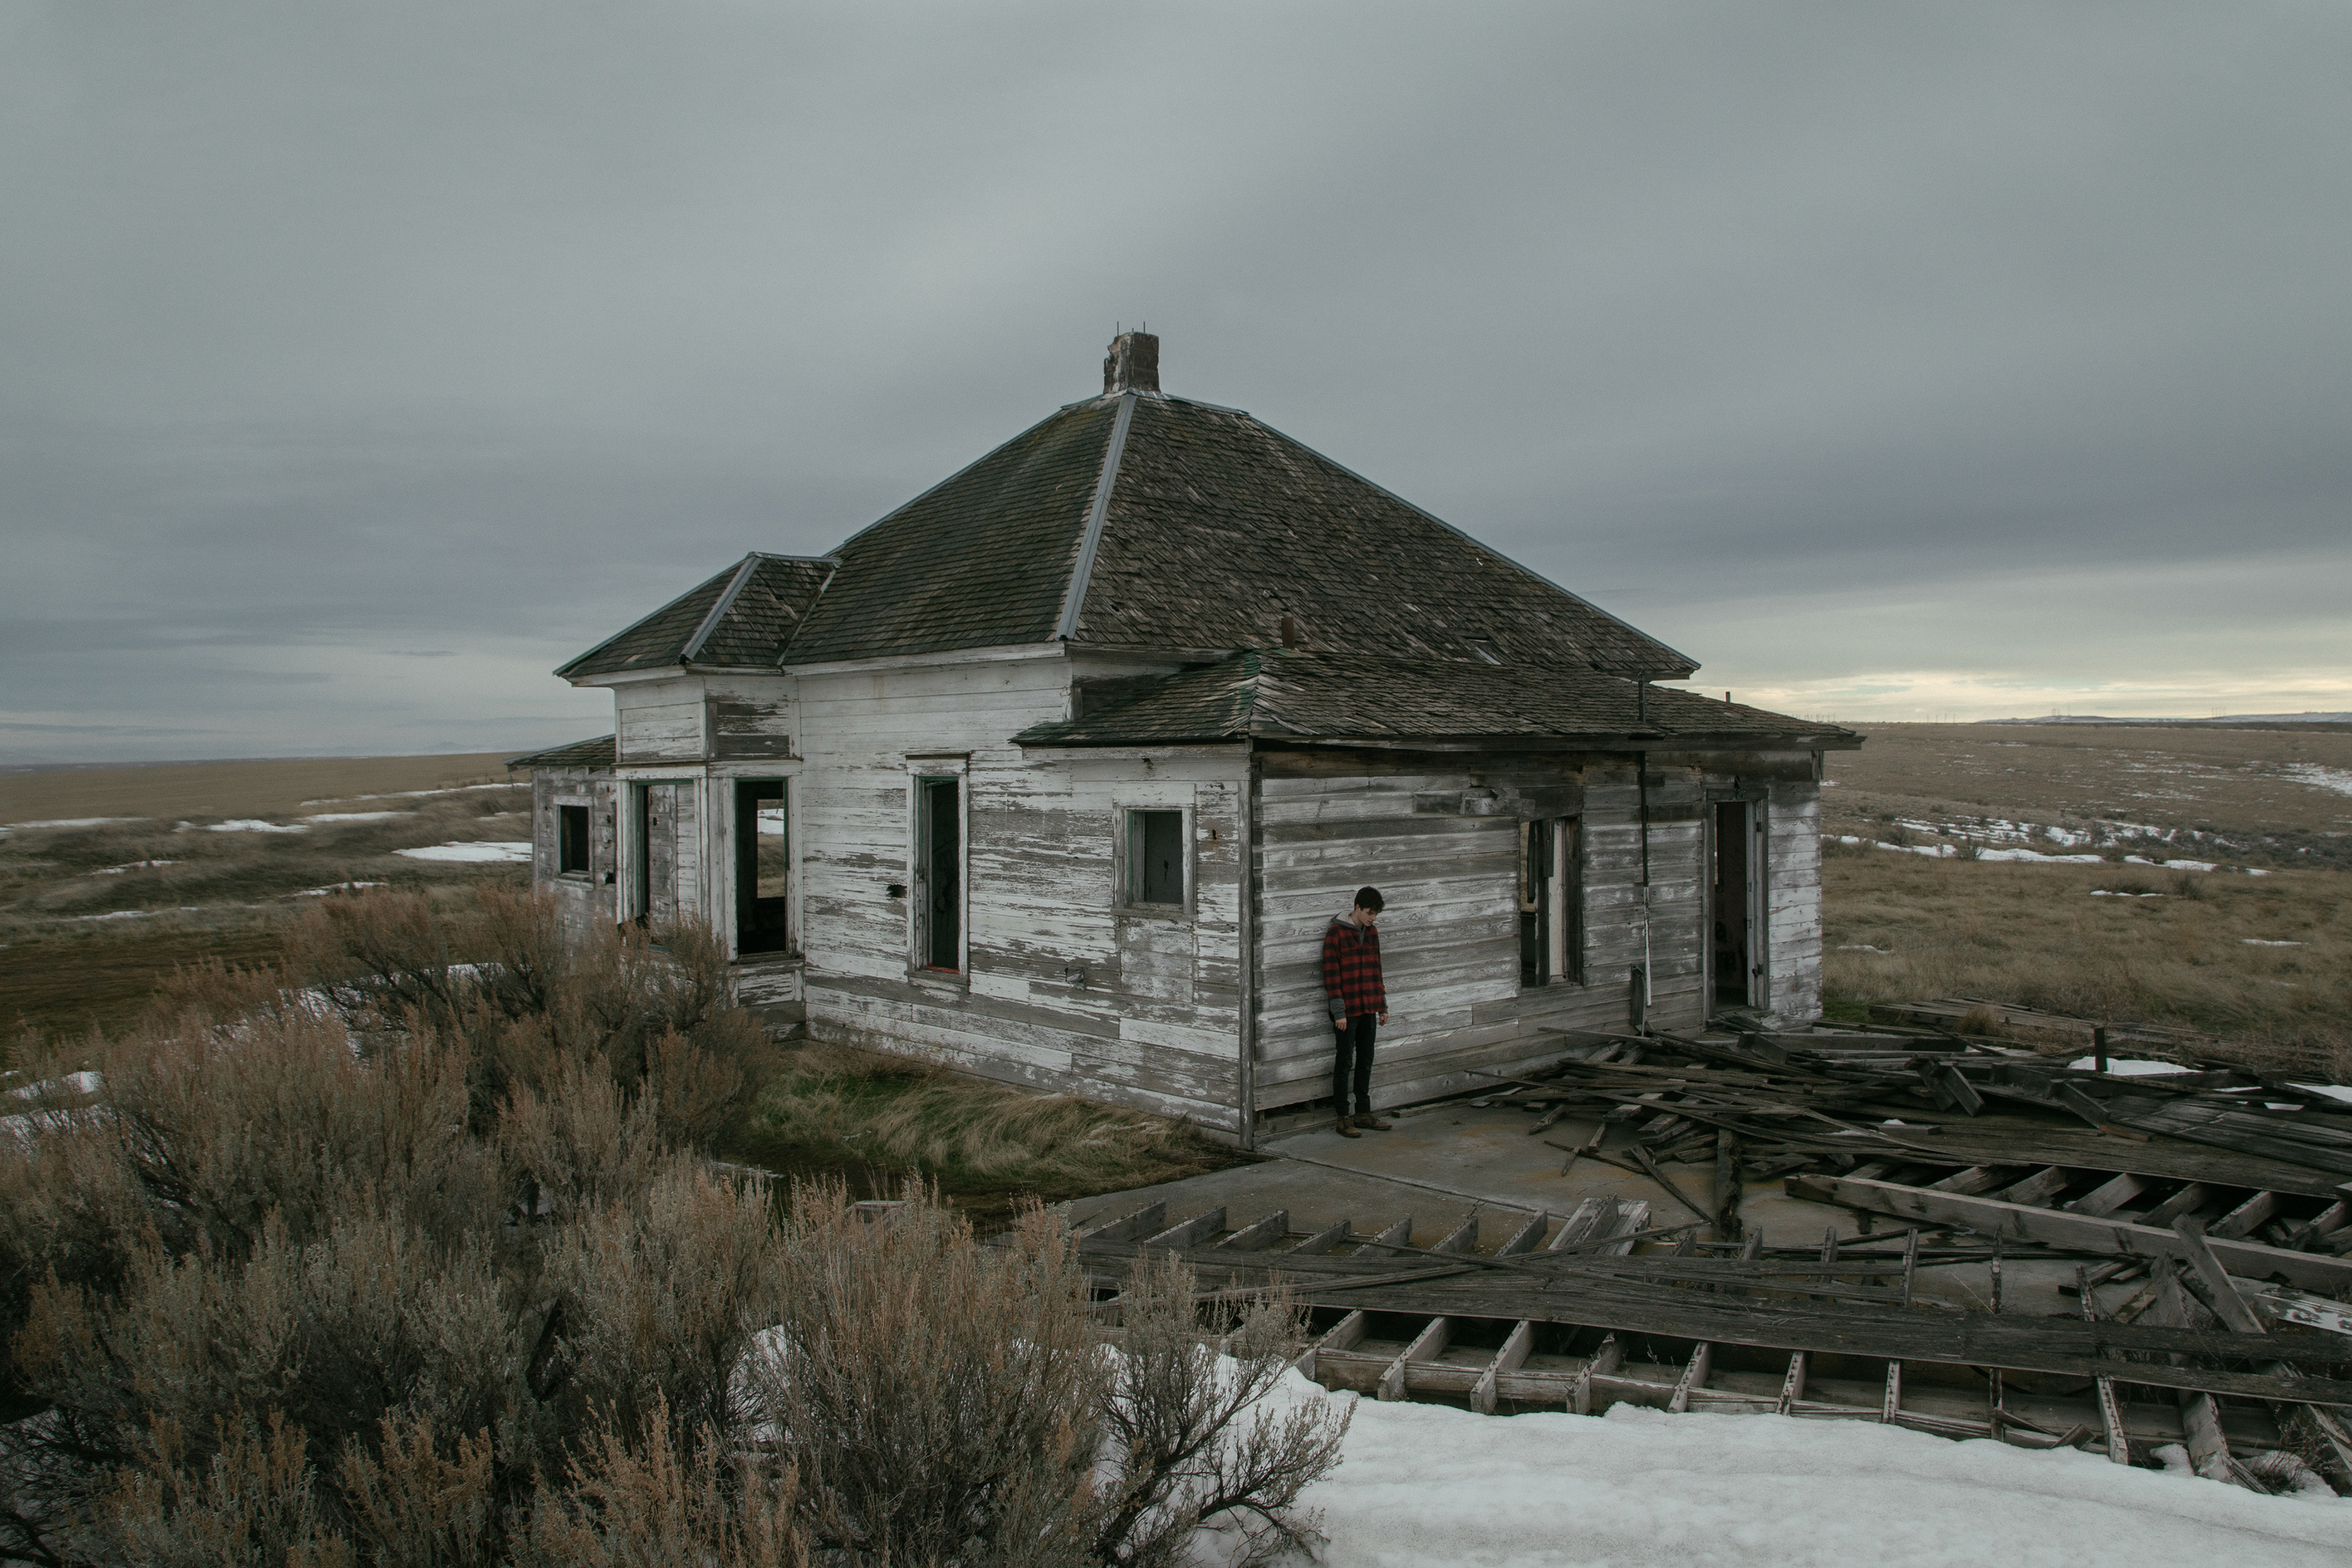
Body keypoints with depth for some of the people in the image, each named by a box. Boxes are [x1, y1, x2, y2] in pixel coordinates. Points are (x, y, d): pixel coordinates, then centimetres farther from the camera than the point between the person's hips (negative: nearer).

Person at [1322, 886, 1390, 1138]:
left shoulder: (1372, 932, 10)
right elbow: (1331, 975, -13)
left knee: (1365, 1062, 13)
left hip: (1369, 1009, 7)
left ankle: (1364, 1113, 22)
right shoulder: (1336, 933, -11)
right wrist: (1339, 1012, -16)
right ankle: (1343, 1118, 7)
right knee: (1345, 1063, 1)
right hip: (1347, 1010, -6)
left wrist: (1383, 1005, 16)